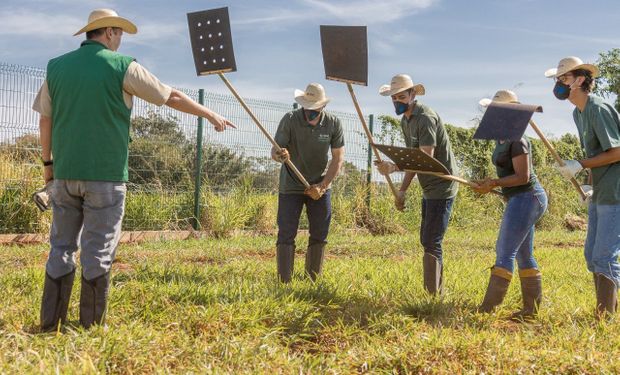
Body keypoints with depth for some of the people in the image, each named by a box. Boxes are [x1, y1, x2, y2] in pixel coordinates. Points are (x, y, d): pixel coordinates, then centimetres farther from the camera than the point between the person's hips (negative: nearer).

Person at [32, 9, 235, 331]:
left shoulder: (56, 67, 9)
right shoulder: (122, 66, -4)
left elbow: (45, 120, 14)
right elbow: (173, 98, 2)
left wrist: (48, 162, 26)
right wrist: (212, 116, 14)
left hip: (65, 174, 4)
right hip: (105, 175, -4)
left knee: (61, 247, 10)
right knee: (98, 252, 1)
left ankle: (50, 326, 10)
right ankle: (91, 327, 6)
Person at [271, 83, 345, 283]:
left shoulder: (333, 124, -9)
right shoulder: (290, 120, -15)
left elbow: (338, 158, -7)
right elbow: (274, 152, -17)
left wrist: (322, 186, -16)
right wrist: (280, 155, -42)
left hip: (320, 186, 2)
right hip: (290, 186, -2)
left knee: (319, 236, 6)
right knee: (286, 235, -7)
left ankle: (313, 281, 18)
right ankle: (284, 282, -2)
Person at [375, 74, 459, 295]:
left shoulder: (426, 118, -19)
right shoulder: (406, 121, 12)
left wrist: (393, 168, -39)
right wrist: (402, 190, 12)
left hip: (442, 187, -10)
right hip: (429, 188, 10)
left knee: (432, 243, -12)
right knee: (426, 240, 16)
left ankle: (433, 296, -10)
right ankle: (437, 291, 27)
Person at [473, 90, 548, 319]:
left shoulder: (517, 140, -16)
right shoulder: (501, 139, 15)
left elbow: (522, 177, -19)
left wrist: (494, 183, -21)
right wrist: (489, 185, 10)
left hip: (526, 198, -11)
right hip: (519, 200, 11)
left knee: (505, 253, -13)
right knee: (523, 255, 13)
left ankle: (487, 308, -14)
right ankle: (532, 308, 20)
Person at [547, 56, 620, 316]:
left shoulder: (599, 109, -16)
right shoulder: (578, 112, 13)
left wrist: (579, 166, -15)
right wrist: (591, 184, 12)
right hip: (599, 194, 10)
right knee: (592, 256, 13)